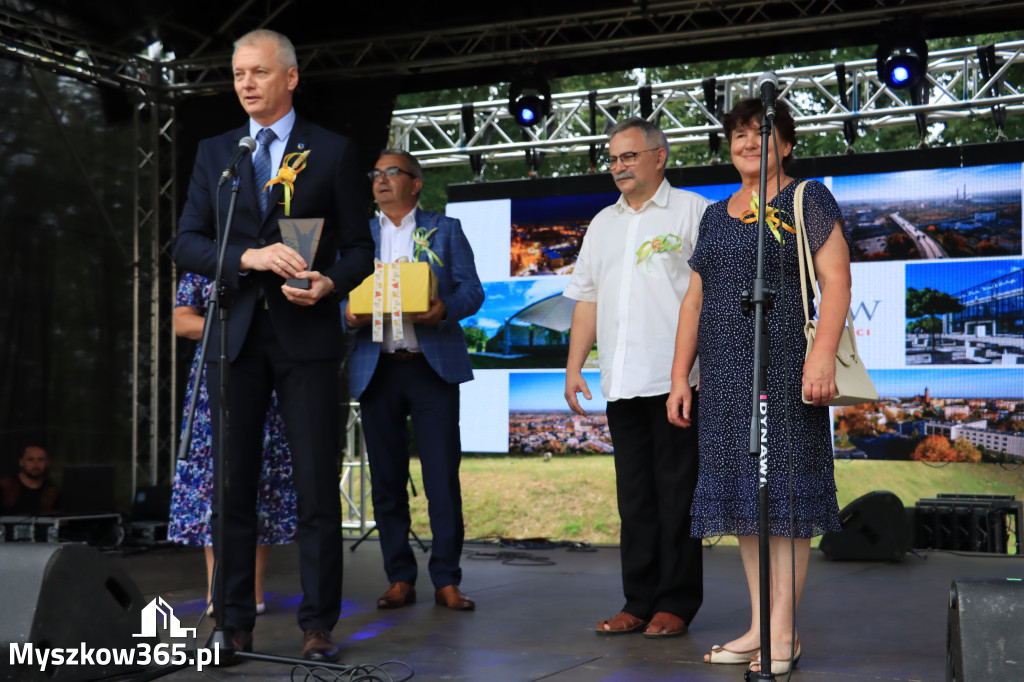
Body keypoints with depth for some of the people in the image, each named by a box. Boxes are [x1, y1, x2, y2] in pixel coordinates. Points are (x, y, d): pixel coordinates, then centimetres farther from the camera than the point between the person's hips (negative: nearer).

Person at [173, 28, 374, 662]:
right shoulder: (215, 152, 13)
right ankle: (235, 622, 14)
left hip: (306, 333, -3)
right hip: (236, 335, 3)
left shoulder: (334, 151, 6)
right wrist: (250, 258, -13)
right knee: (232, 484, 5)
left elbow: (360, 247, 5)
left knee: (317, 486, -2)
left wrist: (330, 284, -16)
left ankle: (319, 625, 7)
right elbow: (187, 244, 5)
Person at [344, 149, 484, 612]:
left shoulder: (446, 231, 12)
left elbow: (472, 289, 4)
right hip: (377, 369, 2)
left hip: (433, 366, -2)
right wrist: (348, 313, -12)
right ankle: (400, 579, 13)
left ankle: (447, 580, 2)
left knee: (443, 475, -5)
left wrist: (447, 308, -18)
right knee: (387, 478, 4)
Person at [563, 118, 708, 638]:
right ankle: (640, 603, 15)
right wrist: (574, 368, 13)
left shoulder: (693, 212, 2)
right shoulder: (603, 224, 21)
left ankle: (676, 603, 6)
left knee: (676, 493, -2)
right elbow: (587, 299, 21)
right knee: (634, 496, 8)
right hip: (622, 381, 6)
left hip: (676, 379, -6)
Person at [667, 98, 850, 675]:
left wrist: (822, 356, -21)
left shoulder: (808, 200, 1)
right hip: (725, 375, 6)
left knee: (783, 495, -6)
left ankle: (783, 634, -1)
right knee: (743, 495, 6)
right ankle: (759, 627, 13)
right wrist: (680, 376, 13)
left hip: (783, 364, -6)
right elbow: (695, 299, 19)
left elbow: (837, 280, -8)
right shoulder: (716, 216, 19)